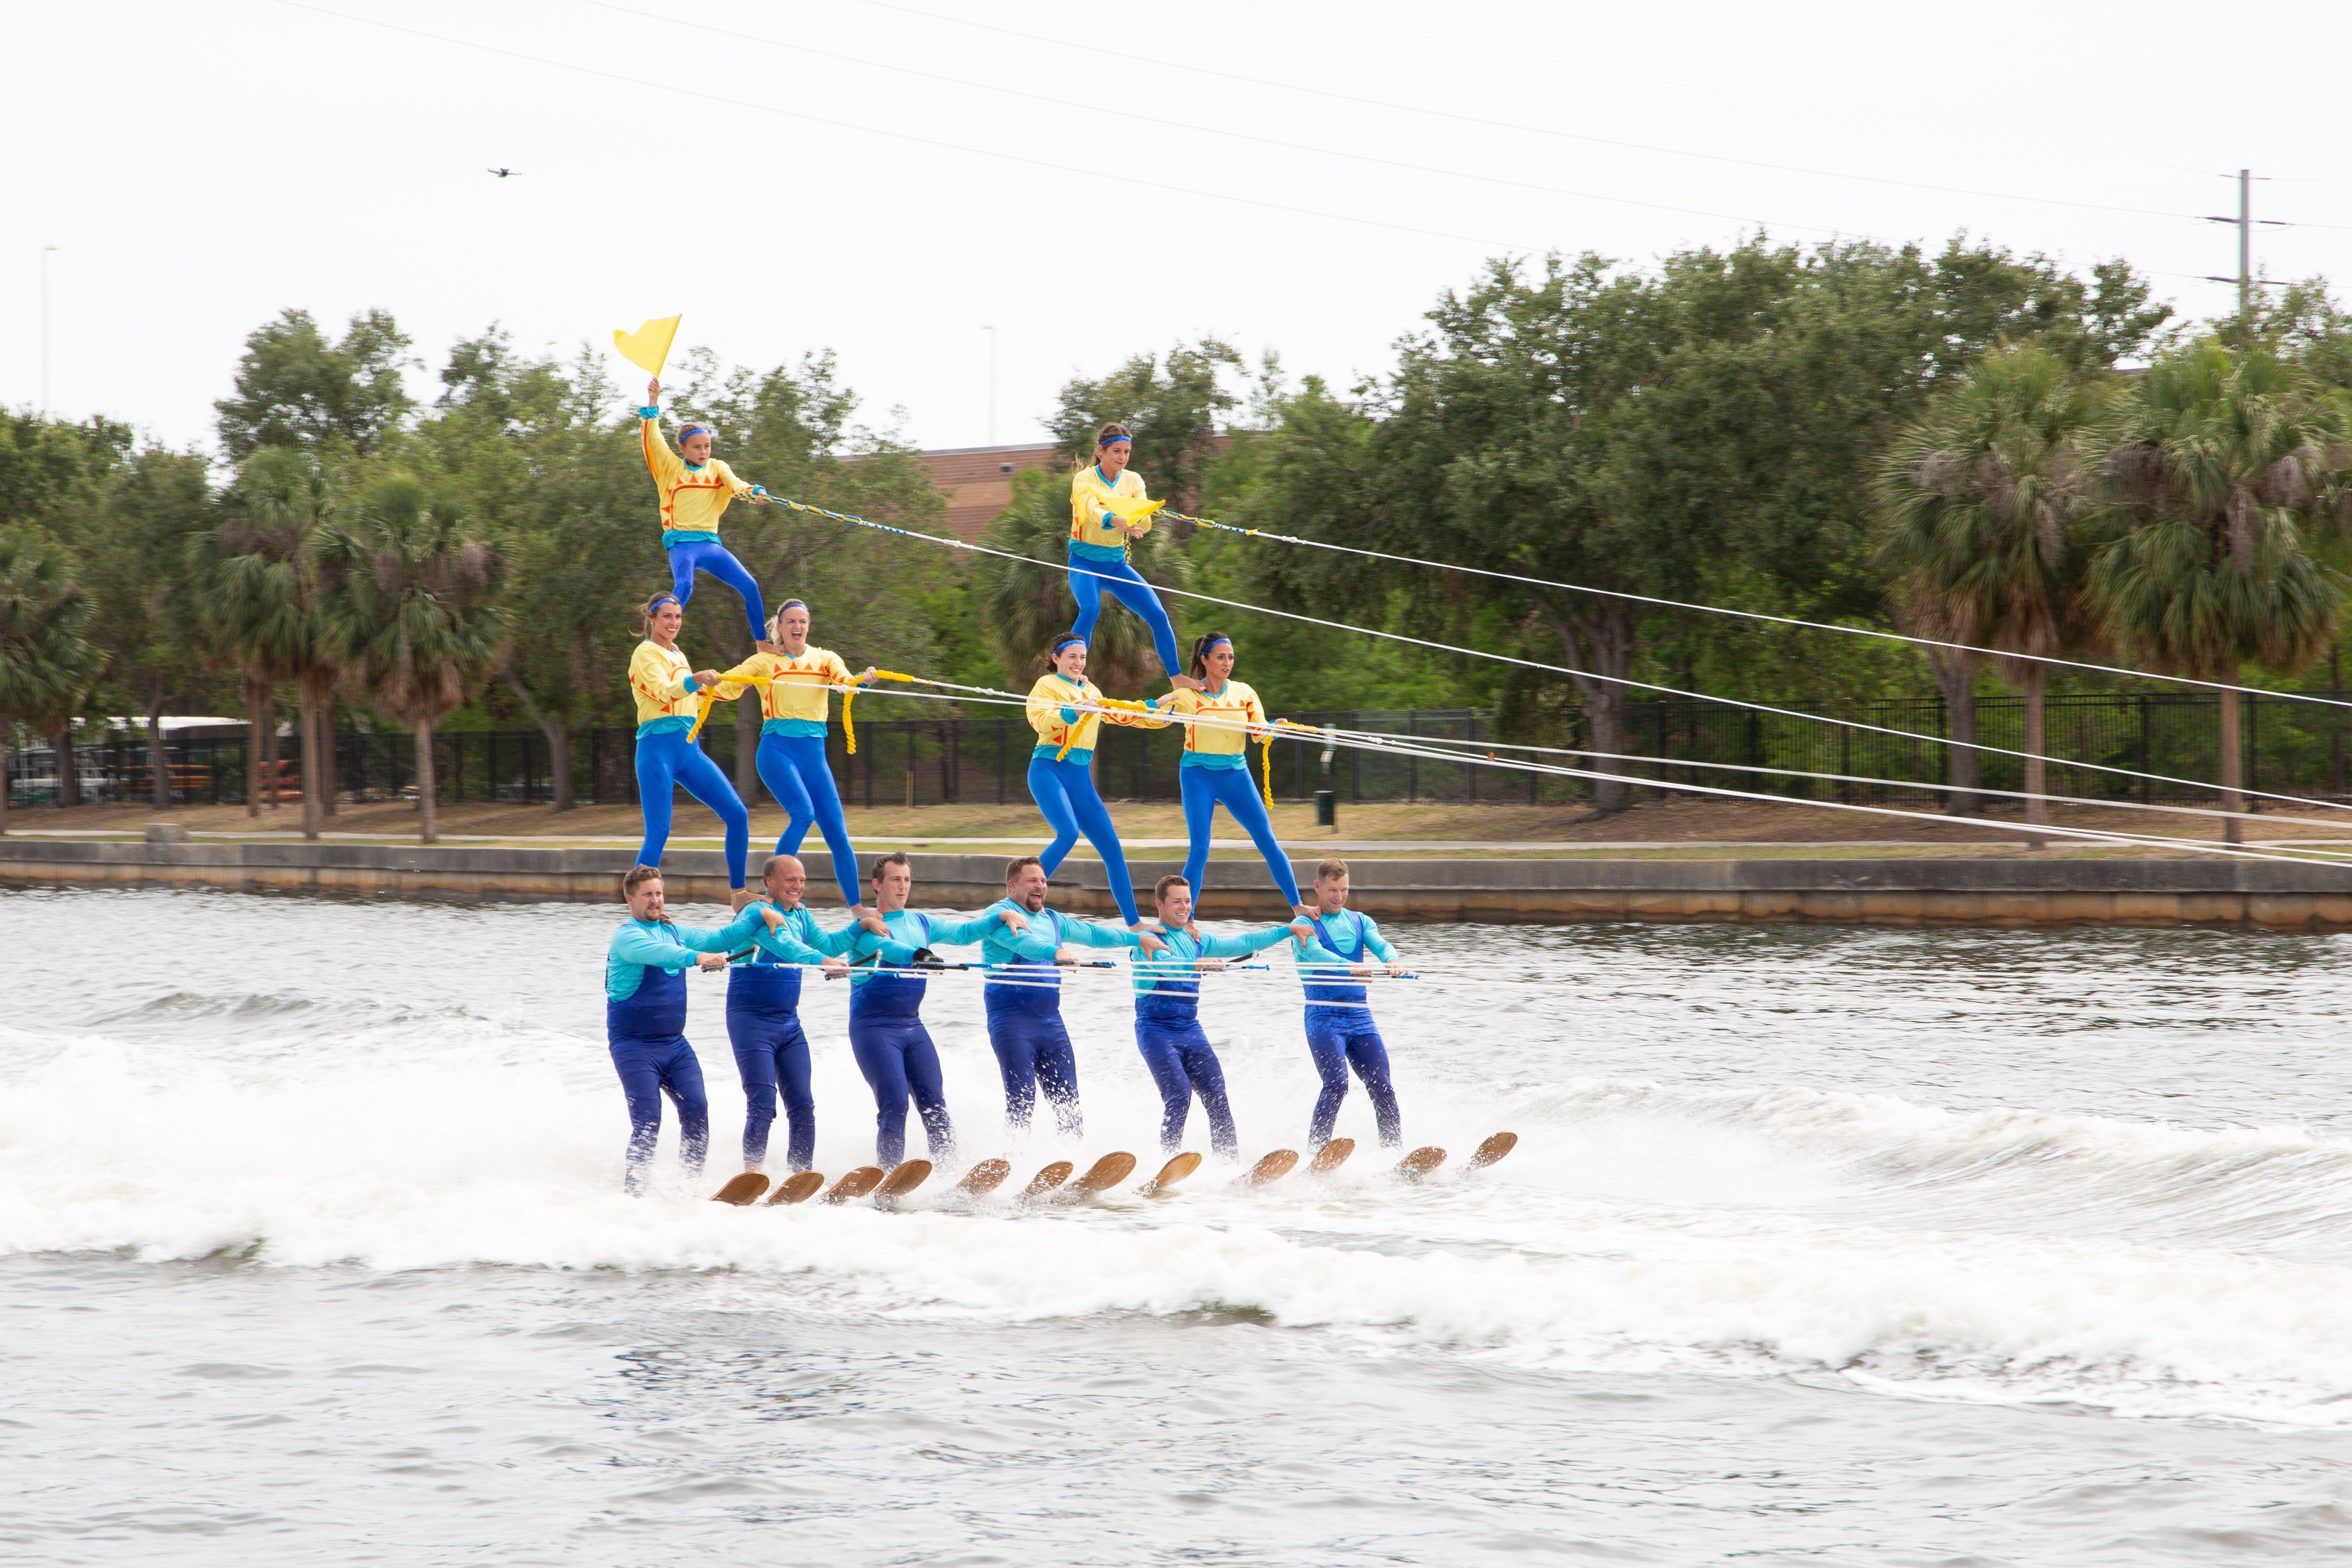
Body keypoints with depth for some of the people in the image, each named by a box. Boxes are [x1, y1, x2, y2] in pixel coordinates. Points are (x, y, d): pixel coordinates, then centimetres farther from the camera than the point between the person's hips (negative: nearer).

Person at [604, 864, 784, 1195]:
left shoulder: (674, 932, 14)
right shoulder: (626, 937, -11)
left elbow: (719, 940, 18)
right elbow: (657, 953, -32)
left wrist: (759, 915, 6)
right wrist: (696, 957, -48)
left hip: (674, 1043, 7)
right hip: (635, 1045, -7)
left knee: (696, 1109, -9)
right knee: (648, 1122, -15)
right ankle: (632, 1193, -9)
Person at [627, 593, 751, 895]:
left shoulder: (677, 655, 19)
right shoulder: (646, 653, -6)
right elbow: (665, 691, -25)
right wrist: (699, 678, -42)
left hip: (689, 748, 8)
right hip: (658, 748, -8)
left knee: (737, 814, -1)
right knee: (658, 833, -12)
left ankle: (739, 895, 6)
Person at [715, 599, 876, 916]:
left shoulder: (825, 659, 12)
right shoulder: (765, 661, 5)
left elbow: (846, 681, -7)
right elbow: (728, 683, -7)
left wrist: (863, 679, -31)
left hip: (814, 753, 4)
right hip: (778, 749, -4)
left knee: (837, 832, 1)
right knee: (803, 813, -25)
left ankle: (856, 906, 10)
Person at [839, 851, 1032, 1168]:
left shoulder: (919, 923, 15)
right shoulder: (865, 927, -7)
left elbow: (962, 933, 22)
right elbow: (885, 947, -28)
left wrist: (1001, 916, 9)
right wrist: (915, 955, -47)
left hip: (912, 1025, 6)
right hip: (874, 1027, -6)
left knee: (934, 1103, -3)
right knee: (895, 1104, -17)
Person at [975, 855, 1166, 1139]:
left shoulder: (1052, 920, 20)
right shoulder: (998, 914, -5)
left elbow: (1092, 934, 30)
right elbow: (1020, 941, -24)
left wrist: (1139, 939, 28)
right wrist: (1054, 953, -41)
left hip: (1050, 1020, 7)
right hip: (1012, 1020, -7)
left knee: (1068, 1100, 2)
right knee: (1022, 1102, -14)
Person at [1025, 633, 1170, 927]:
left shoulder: (1090, 691, 19)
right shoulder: (1047, 685, -2)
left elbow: (1120, 714, 35)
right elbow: (1040, 721, -20)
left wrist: (1154, 707, 36)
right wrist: (1073, 711, -35)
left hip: (1080, 777, 7)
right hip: (1049, 770, -7)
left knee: (1112, 847, 2)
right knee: (1069, 834, -29)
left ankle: (1133, 922, 7)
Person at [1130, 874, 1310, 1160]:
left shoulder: (1196, 941, 15)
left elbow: (1243, 944, 19)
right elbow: (1164, 964, -27)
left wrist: (1288, 931, 15)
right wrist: (1195, 965, -45)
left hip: (1190, 1029, 6)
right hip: (1156, 1031, -6)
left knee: (1216, 1095, -4)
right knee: (1179, 1095, -20)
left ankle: (1230, 1158, -3)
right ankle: (1169, 1158, -12)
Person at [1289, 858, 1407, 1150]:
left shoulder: (1359, 922, 15)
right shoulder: (1306, 925, 0)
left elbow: (1380, 944, -3)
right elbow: (1315, 953, -20)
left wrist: (1391, 961, -28)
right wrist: (1350, 967, -40)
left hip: (1360, 1016, 5)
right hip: (1324, 1017, -5)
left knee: (1382, 1087, -3)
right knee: (1336, 1084, -20)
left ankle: (1394, 1149, 3)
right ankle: (1316, 1150, -13)